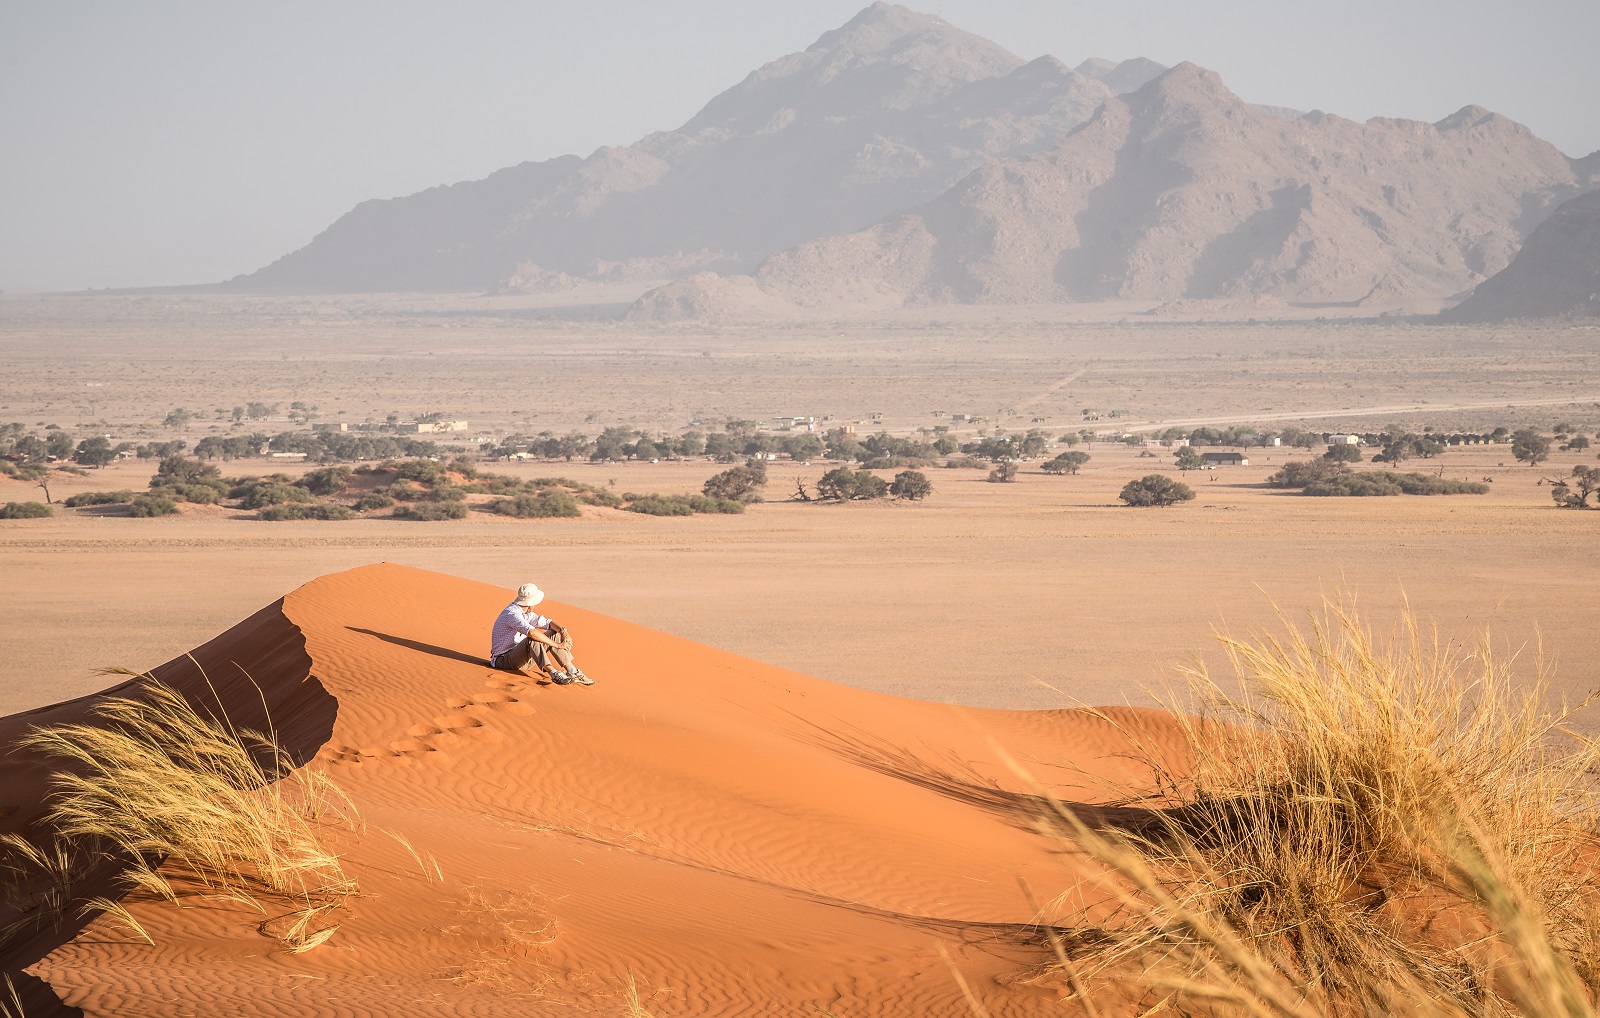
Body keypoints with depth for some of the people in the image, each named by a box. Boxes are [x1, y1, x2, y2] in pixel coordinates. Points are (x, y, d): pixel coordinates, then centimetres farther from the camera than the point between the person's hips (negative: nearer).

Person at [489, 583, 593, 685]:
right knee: (533, 639, -35)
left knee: (554, 634, -1)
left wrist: (563, 630, -14)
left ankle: (573, 672, -9)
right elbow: (531, 632, -35)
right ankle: (554, 674, -43)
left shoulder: (526, 614, 10)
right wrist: (557, 645, -32)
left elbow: (548, 623, 8)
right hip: (503, 660, -9)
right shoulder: (512, 613, -22)